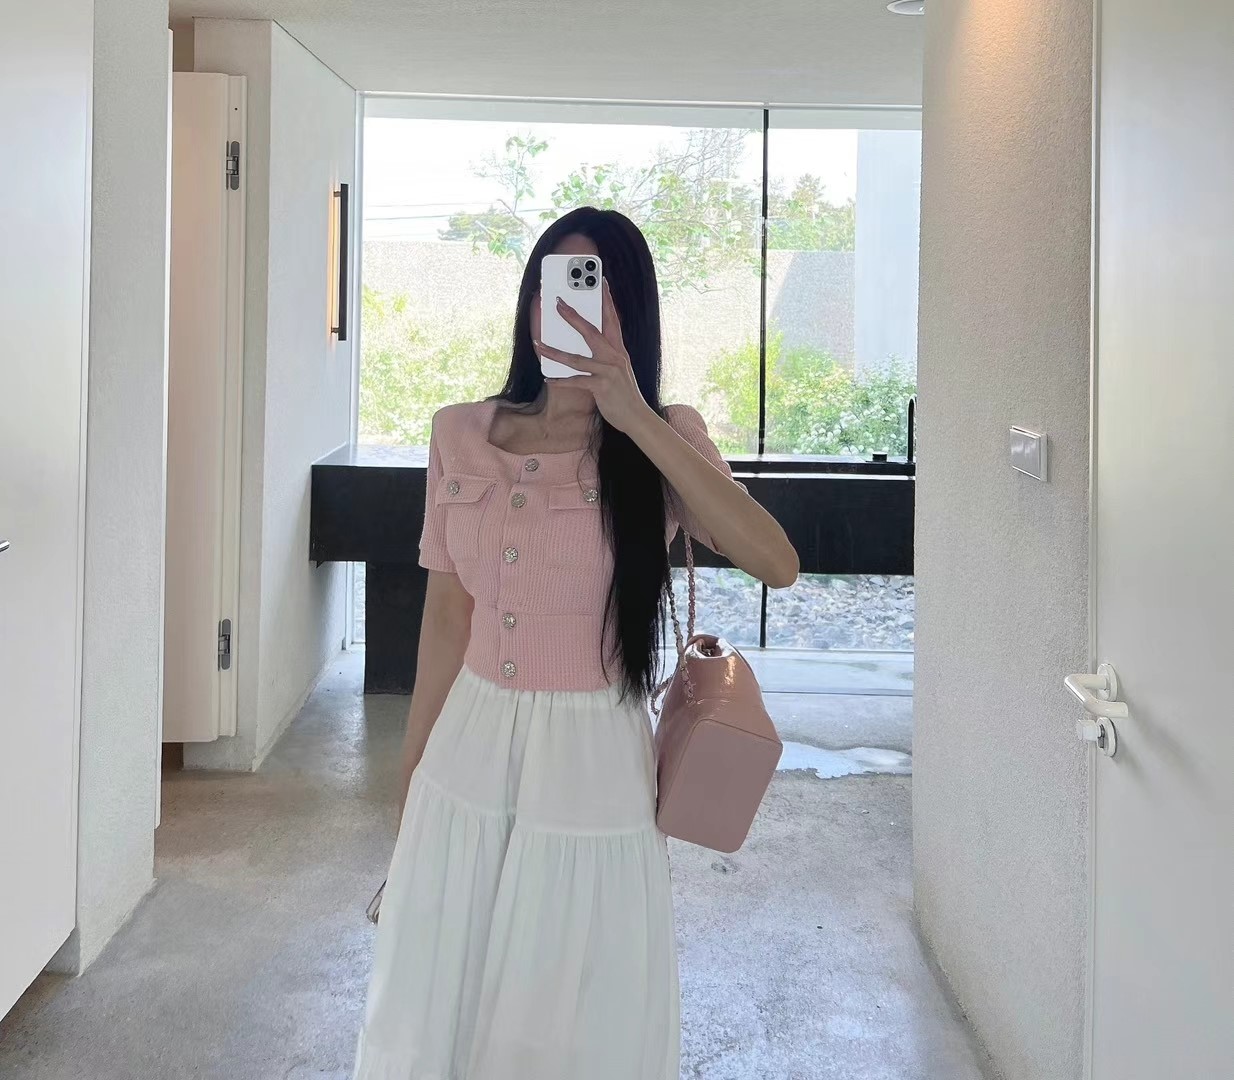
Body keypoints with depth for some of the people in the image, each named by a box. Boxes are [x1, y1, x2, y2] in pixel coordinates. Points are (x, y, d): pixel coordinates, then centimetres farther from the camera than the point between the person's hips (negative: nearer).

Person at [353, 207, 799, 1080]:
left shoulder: (665, 438, -8)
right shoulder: (461, 436, 1)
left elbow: (776, 564, -24)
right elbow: (447, 612, 7)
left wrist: (635, 418, -26)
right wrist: (411, 776, 12)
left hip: (590, 763, -3)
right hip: (468, 756, 3)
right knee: (437, 1010, 16)